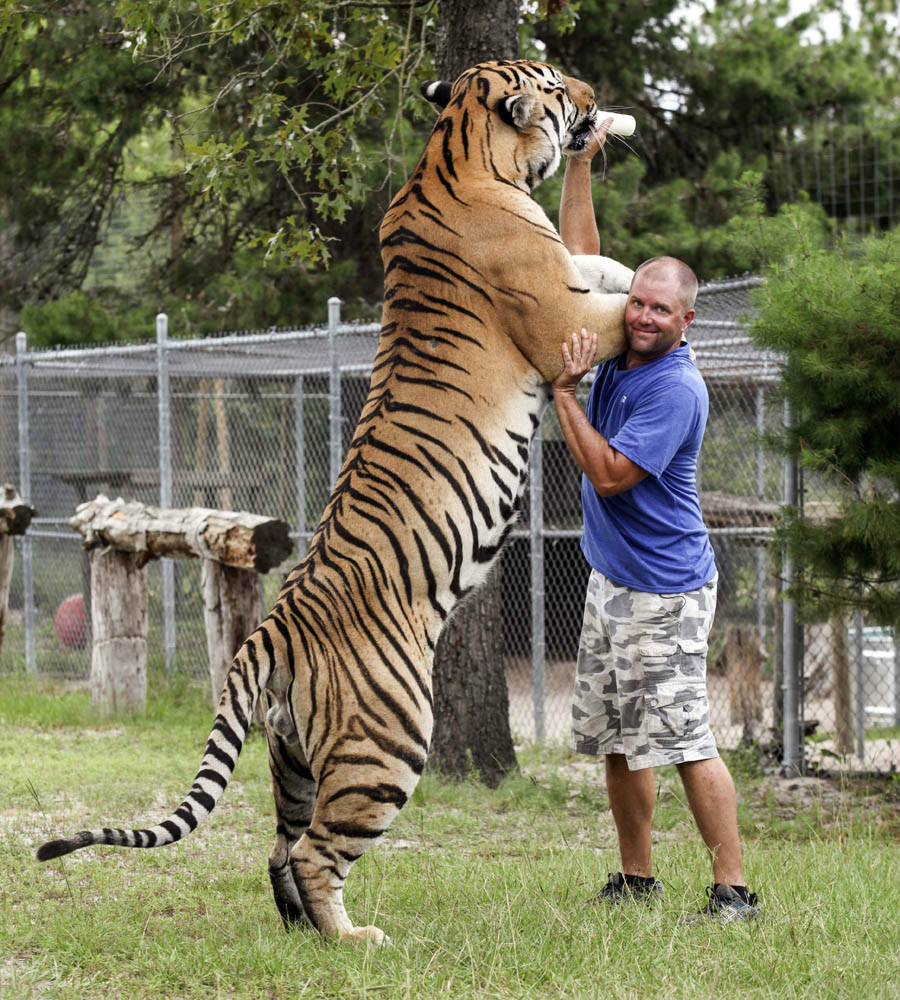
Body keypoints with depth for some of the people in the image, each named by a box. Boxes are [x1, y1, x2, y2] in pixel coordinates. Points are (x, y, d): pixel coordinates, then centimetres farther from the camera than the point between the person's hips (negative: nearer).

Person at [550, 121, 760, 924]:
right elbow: (580, 255, 12)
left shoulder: (677, 390, -18)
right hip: (612, 580, 9)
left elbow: (608, 474, -22)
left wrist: (564, 390, -19)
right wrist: (580, 164, 5)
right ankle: (636, 880, 21)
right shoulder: (621, 349, 4)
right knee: (617, 740, 12)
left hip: (665, 592, -8)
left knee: (685, 740, -10)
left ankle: (734, 889, -8)